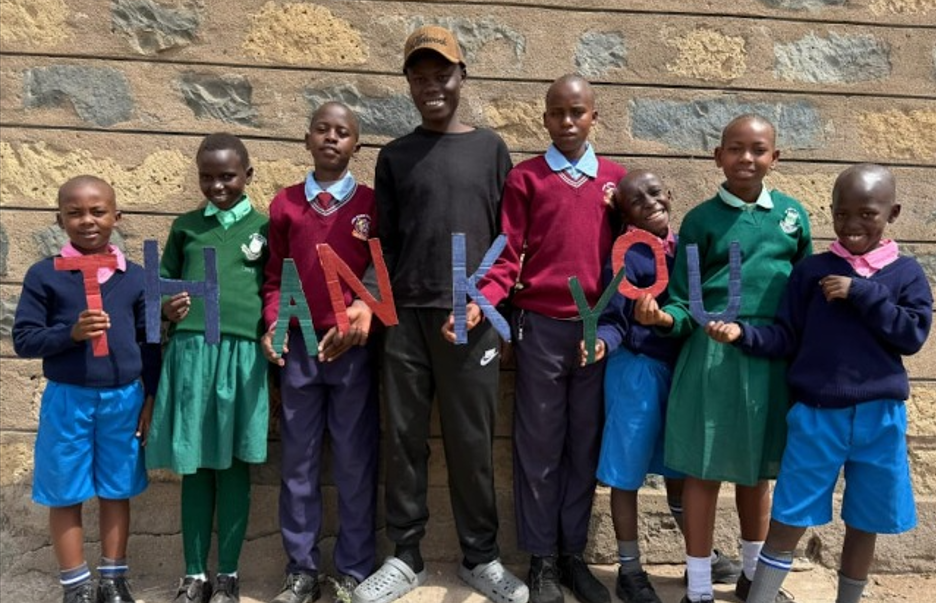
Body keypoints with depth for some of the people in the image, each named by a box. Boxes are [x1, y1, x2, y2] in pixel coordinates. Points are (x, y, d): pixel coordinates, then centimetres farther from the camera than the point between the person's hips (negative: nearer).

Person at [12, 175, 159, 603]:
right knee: (66, 496, 9)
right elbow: (23, 339, -5)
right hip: (67, 400, -1)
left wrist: (151, 399, 4)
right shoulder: (44, 275, -4)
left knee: (117, 491, 13)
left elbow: (150, 343, 5)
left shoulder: (134, 277, 2)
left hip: (124, 399, 2)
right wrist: (71, 333, -22)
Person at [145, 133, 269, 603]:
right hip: (190, 351, 2)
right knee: (194, 466, 8)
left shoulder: (264, 227, 7)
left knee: (234, 465, 5)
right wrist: (165, 307, -5)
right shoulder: (185, 226, 13)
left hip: (243, 355, -2)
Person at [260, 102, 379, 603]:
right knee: (297, 462, 9)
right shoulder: (284, 204, 7)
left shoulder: (371, 204, 2)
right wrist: (273, 324, -5)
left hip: (353, 348, -2)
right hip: (298, 346, 2)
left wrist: (362, 317, -14)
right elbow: (275, 278, 10)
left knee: (354, 462, 6)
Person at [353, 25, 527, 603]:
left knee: (472, 440, 3)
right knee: (406, 438, 5)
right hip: (407, 317, 1)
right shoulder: (394, 157, 10)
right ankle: (406, 556, 19)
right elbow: (385, 241, 9)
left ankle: (481, 556, 18)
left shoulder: (490, 148, 8)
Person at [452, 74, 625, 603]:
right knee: (539, 445, 5)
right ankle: (542, 558, 19)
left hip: (598, 328, 3)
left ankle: (574, 553, 25)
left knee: (585, 444, 11)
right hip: (541, 327, -2)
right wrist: (481, 302, -19)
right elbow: (508, 257, -3)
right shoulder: (525, 178, 1)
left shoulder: (616, 178, 8)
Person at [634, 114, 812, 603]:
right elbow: (685, 303, -3)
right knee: (705, 470, 3)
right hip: (713, 356, -3)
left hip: (776, 358, 3)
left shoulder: (792, 214, 8)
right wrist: (664, 317, -24)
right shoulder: (701, 219, -1)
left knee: (758, 469, 16)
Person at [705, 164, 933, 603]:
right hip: (815, 415, -1)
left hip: (879, 418, 2)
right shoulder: (812, 270, 0)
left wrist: (862, 294, -16)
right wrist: (743, 334, -18)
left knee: (864, 524, 16)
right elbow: (787, 339, -1)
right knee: (789, 519, 4)